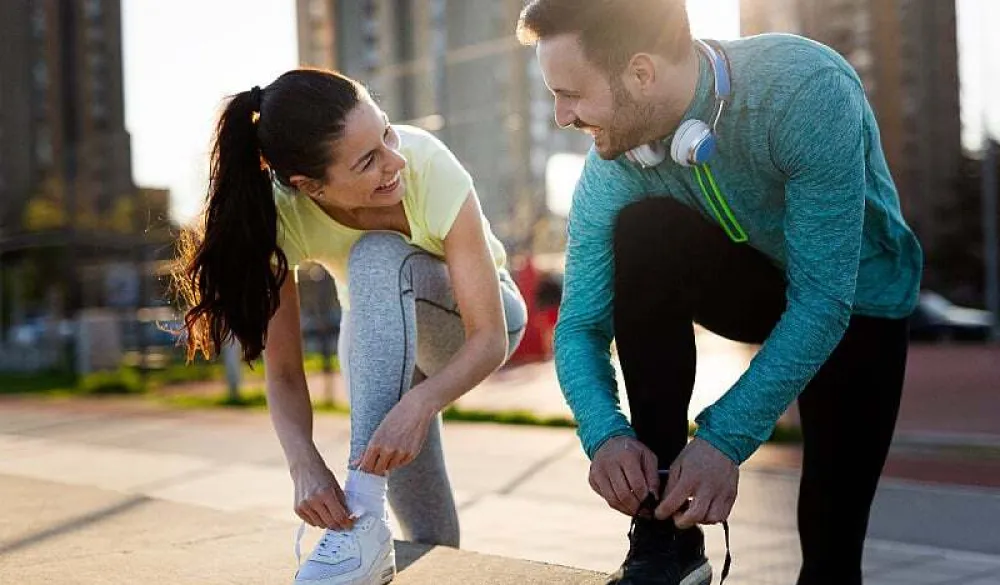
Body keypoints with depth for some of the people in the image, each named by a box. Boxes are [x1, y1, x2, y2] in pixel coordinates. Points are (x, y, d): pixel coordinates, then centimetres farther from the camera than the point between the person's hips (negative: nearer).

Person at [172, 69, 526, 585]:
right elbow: (283, 371, -24)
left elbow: (489, 338, -33)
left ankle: (366, 516, -38)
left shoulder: (429, 167, -36)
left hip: (470, 319, -2)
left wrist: (419, 403, -52)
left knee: (378, 256, -37)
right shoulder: (279, 212, -29)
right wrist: (305, 464, -43)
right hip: (378, 337, 2)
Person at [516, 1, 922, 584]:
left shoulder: (807, 91, -36)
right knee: (640, 233, -29)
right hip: (752, 282, 3)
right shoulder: (613, 167, -22)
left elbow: (823, 300, -35)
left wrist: (725, 439, -39)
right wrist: (606, 433, -37)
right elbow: (581, 325, -18)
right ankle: (667, 532, -23)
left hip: (856, 302, -2)